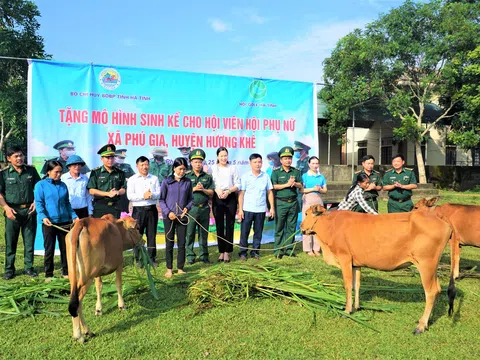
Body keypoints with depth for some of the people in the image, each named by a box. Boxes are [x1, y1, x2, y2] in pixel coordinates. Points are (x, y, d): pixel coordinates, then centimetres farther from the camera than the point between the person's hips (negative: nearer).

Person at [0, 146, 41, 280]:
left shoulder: (31, 170, 4)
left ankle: (29, 267, 18)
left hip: (29, 210, 2)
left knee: (29, 240, 7)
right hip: (12, 211, -1)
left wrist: (36, 202, 0)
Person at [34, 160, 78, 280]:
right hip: (49, 222, -4)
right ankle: (48, 274, 16)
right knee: (49, 249, 5)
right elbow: (39, 203, -7)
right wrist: (43, 217, -22)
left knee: (65, 247, 10)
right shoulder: (40, 185, -2)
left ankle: (66, 272, 22)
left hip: (64, 221, 4)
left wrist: (74, 216, 7)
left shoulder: (63, 185, 10)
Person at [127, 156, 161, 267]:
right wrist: (143, 196, -17)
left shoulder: (154, 178, 10)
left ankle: (152, 258, 16)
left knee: (152, 234, 7)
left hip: (152, 209, 2)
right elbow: (130, 196, -7)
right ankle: (138, 259, 13)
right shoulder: (132, 179, 2)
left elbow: (159, 194, 2)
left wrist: (151, 195, -18)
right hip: (138, 210, -2)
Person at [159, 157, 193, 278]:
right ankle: (169, 269, 19)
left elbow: (190, 199, 9)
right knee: (169, 243, 7)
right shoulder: (166, 181, -3)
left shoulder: (187, 182, 2)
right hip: (169, 217, -1)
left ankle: (180, 268, 20)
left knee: (182, 243, 7)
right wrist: (168, 212, -12)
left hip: (182, 217, 2)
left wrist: (187, 207, -11)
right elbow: (161, 199, 0)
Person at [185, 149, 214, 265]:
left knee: (204, 233, 9)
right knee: (190, 233, 1)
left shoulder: (207, 177, 11)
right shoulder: (187, 176, 4)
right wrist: (194, 189, -12)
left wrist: (203, 189, -10)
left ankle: (204, 255, 18)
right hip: (191, 208, -2)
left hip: (204, 208, 2)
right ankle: (190, 256, 11)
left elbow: (211, 193, 8)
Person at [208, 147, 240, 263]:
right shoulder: (212, 168, 5)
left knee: (230, 225, 0)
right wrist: (217, 190, -17)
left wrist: (228, 191, -13)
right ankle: (221, 251, 14)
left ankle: (227, 252, 8)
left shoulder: (233, 168, 7)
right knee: (219, 225, 4)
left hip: (230, 198, 0)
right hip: (217, 198, 0)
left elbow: (237, 185, 3)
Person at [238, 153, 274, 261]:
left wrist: (272, 207, 3)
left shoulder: (265, 176, 5)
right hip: (247, 209, -2)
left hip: (261, 209, 2)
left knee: (258, 232, 9)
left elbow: (269, 192, 9)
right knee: (244, 232, 2)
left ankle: (255, 252, 20)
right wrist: (240, 209, -6)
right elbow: (241, 193, -1)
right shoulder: (245, 176, 0)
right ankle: (243, 252, 13)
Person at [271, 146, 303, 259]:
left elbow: (301, 186, 9)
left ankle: (289, 248, 15)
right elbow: (273, 186, -7)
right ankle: (278, 250, 4)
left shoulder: (296, 172, 12)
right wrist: (287, 184, -11)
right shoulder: (276, 172, 2)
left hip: (293, 202, 3)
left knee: (291, 227, 7)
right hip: (281, 202, -3)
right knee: (279, 227, -1)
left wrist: (294, 183, -12)